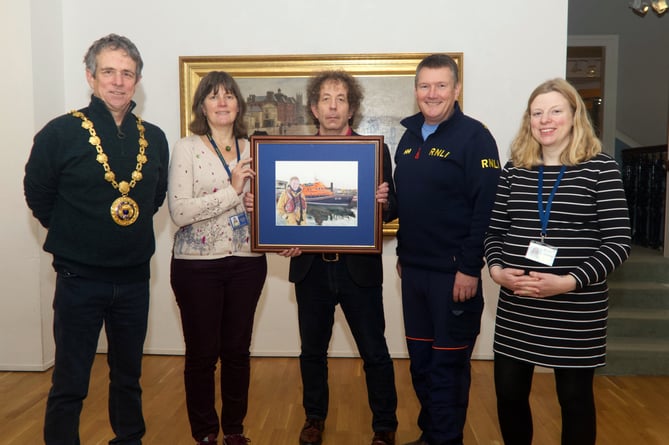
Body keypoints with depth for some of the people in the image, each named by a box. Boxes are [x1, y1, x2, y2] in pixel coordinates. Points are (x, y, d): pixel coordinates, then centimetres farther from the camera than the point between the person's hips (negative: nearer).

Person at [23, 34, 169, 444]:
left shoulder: (154, 138, 3)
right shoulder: (60, 133, -9)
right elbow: (38, 196, 0)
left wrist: (130, 228, 7)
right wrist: (73, 235, 5)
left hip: (135, 278, 4)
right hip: (79, 279, -4)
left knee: (128, 376, 18)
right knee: (69, 384, 6)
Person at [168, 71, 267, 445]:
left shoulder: (254, 148, 7)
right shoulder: (186, 148, -5)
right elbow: (179, 212, -15)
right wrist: (232, 190, -19)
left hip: (247, 263, 3)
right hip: (198, 265, -3)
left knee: (238, 350, 13)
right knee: (202, 354, 8)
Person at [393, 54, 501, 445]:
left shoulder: (474, 136, -10)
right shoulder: (410, 137, 12)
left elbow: (486, 208, -16)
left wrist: (470, 267, -18)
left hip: (453, 272, -7)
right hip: (414, 269, 7)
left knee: (449, 365, 4)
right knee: (420, 361, 16)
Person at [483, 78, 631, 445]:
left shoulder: (600, 168, -4)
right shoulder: (514, 169, 6)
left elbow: (618, 243, -8)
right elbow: (494, 230, 8)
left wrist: (568, 281, -20)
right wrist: (497, 270, -11)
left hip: (576, 308, -3)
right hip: (516, 306, 3)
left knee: (575, 398, 12)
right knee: (509, 393, 9)